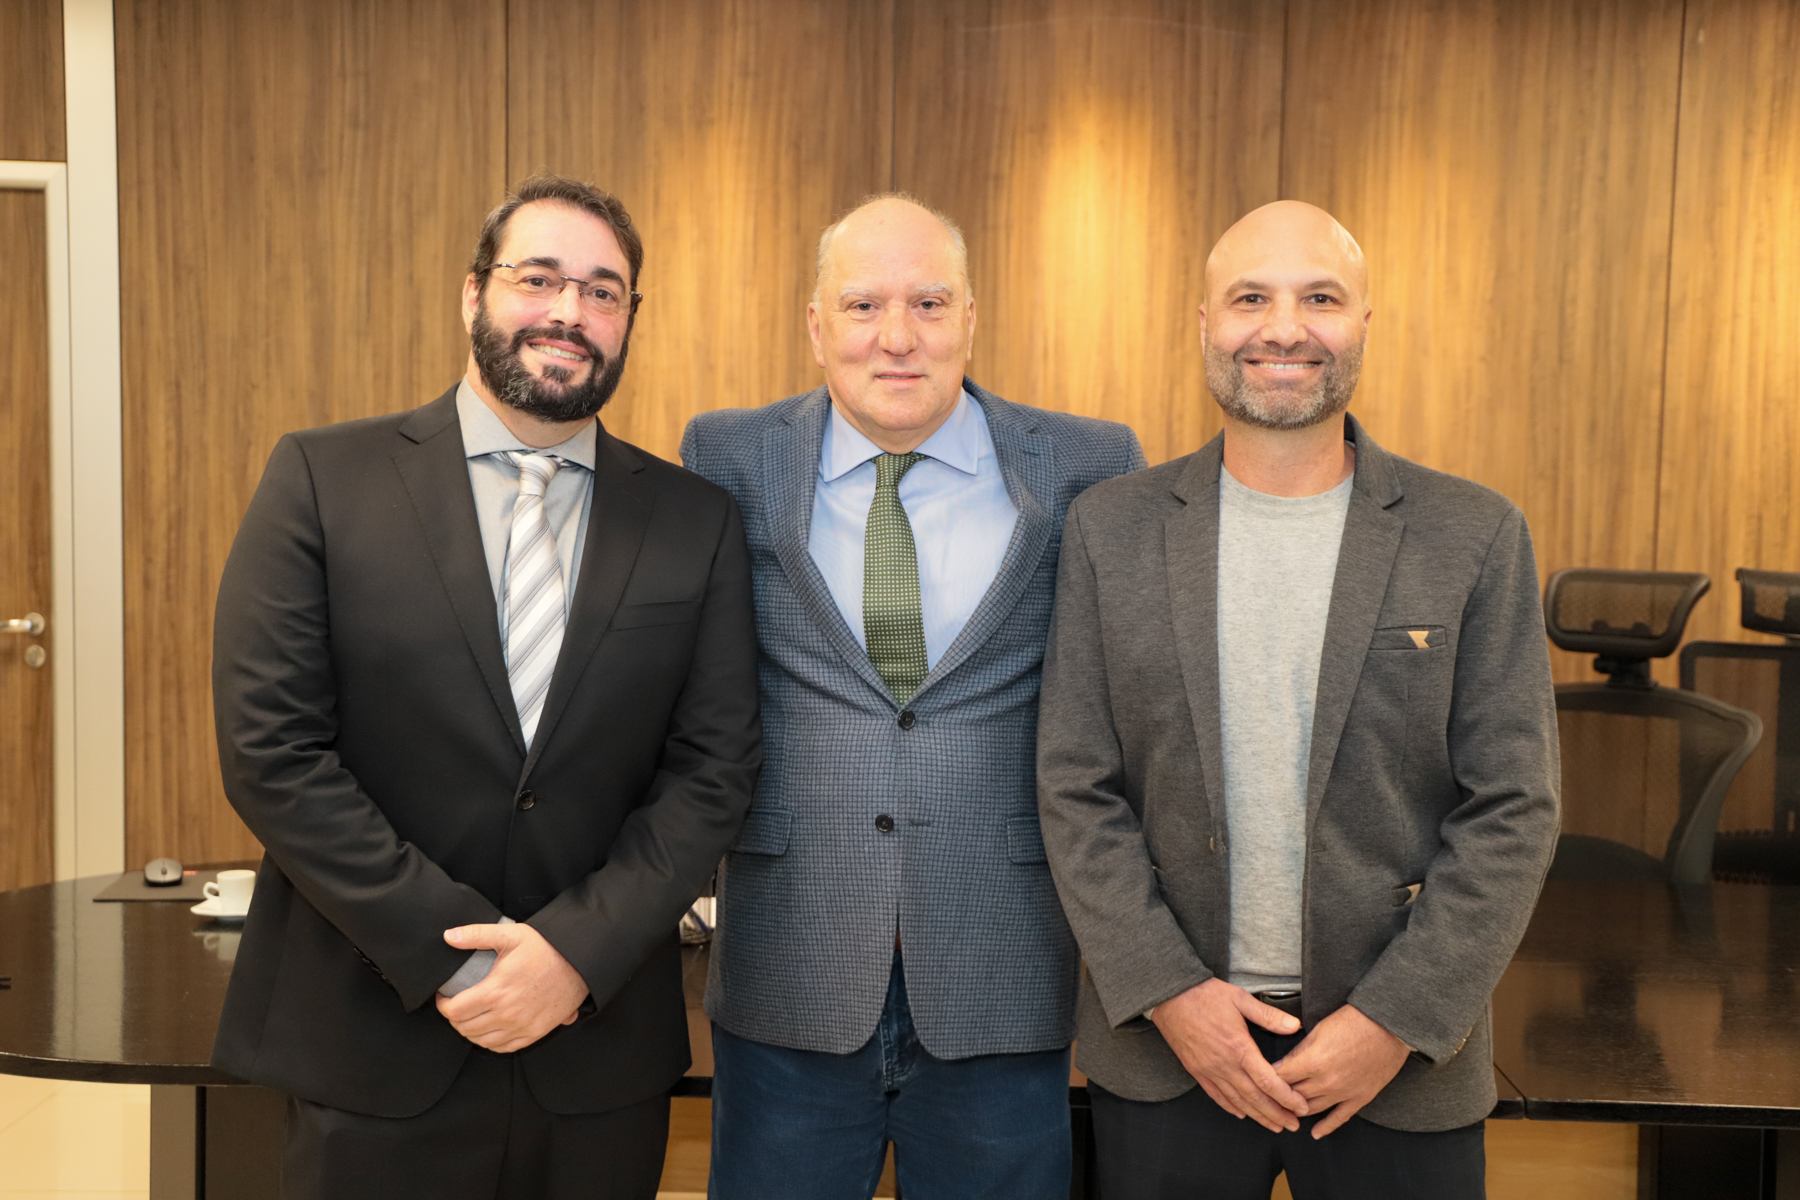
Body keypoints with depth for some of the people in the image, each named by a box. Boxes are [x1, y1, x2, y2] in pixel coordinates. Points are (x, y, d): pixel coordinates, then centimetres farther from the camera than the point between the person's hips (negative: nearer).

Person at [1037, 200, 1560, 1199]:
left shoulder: (1475, 538, -3)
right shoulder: (1109, 529, -1)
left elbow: (1513, 809, -4)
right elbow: (1074, 791, -2)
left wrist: (1398, 1019, -10)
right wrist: (1168, 991, -9)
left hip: (1403, 1051, 0)